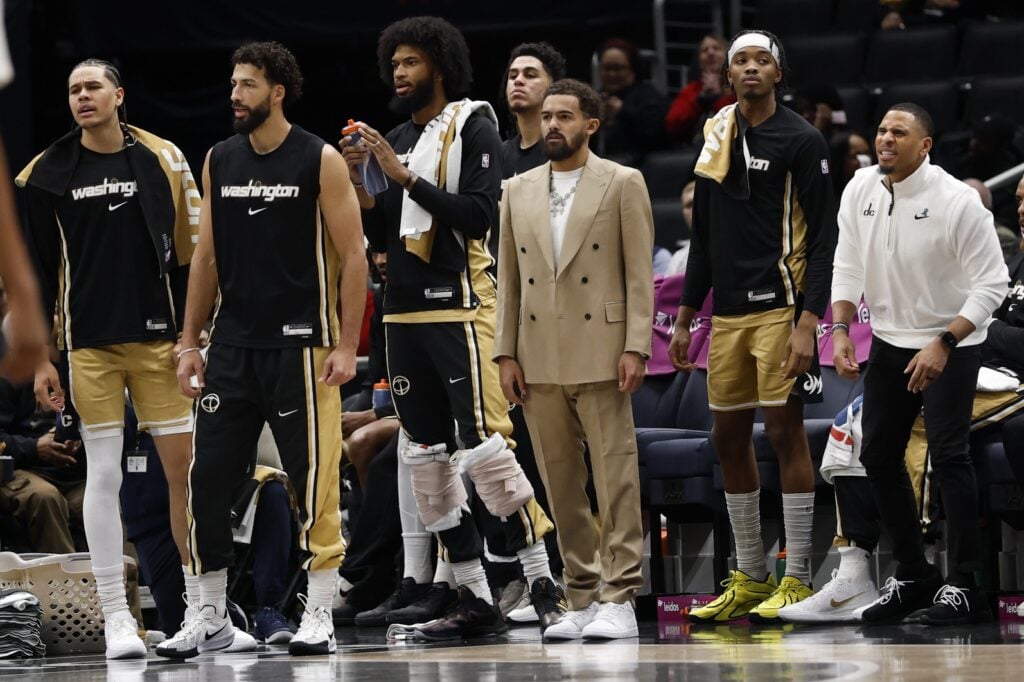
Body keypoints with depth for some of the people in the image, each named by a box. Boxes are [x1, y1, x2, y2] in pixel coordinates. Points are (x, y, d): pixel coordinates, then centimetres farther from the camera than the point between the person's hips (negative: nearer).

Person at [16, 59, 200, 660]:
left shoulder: (162, 159, 4)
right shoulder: (48, 174, 3)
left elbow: (193, 250, 7)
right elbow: (37, 272, 6)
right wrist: (40, 358, 1)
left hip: (160, 339, 1)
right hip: (88, 344, -1)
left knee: (184, 465, 0)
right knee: (104, 474, -1)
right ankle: (117, 617, 2)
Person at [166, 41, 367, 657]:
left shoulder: (320, 161, -5)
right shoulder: (219, 161, 10)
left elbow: (352, 256, -5)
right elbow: (207, 257, 15)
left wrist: (347, 345, -12)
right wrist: (191, 342, 10)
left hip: (299, 343, -5)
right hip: (233, 344, 5)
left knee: (314, 479, -3)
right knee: (208, 478, 1)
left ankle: (320, 615, 4)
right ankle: (211, 617, 10)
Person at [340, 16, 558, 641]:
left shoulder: (473, 127, -4)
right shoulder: (397, 142, 18)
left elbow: (478, 214, -16)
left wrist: (407, 177, -18)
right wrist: (359, 185, 4)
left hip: (459, 307, -8)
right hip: (405, 312, 8)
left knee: (483, 441, -15)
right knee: (427, 454, 5)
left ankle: (542, 581, -11)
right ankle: (475, 599, 8)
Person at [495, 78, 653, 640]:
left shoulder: (623, 185, 0)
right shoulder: (519, 191, 13)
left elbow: (639, 274, -3)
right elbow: (508, 279, 13)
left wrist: (636, 347, -11)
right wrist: (506, 353, 6)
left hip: (600, 355, -5)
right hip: (540, 360, 5)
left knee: (615, 478, -5)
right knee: (561, 485, 6)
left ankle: (618, 600, -5)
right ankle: (582, 599, 11)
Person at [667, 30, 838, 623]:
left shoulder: (801, 140, -6)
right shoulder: (717, 139, 13)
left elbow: (824, 236, -10)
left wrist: (808, 321, -18)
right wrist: (686, 319, 18)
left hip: (780, 307, -7)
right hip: (728, 312, 7)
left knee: (785, 430, -6)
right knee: (729, 437, 8)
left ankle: (796, 580, -2)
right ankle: (750, 579, 16)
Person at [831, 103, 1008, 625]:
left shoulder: (957, 201, -18)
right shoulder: (860, 191, -2)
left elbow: (992, 283, -17)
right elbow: (848, 268, 6)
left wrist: (943, 345, -24)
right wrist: (841, 331, -8)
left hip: (951, 344, -6)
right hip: (890, 342, 6)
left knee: (948, 455, -13)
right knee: (878, 455, 7)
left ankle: (964, 586, -9)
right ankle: (912, 577, 19)